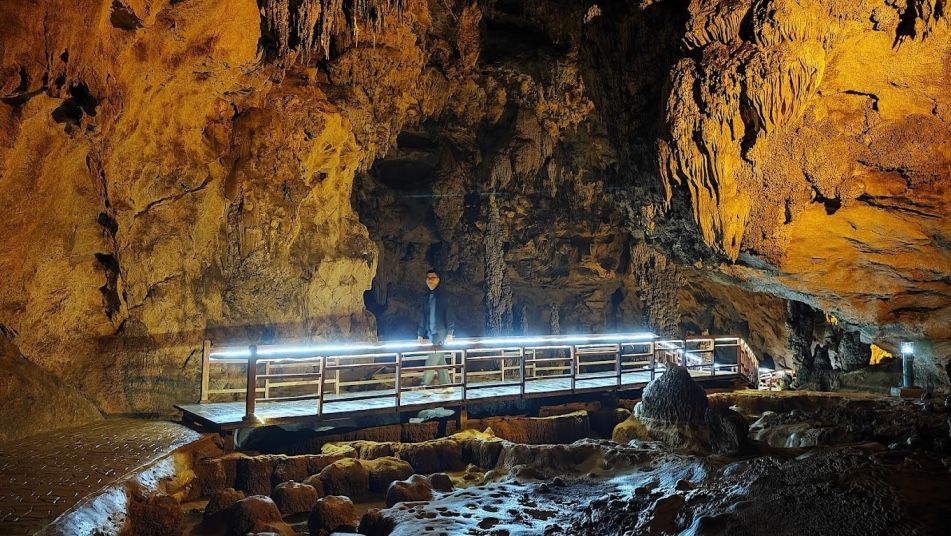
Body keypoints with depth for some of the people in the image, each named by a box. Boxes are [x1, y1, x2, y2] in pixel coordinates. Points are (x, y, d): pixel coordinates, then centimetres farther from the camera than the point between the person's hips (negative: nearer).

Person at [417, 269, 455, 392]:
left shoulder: (442, 296, -4)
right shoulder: (427, 297, 14)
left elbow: (449, 315, -7)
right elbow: (424, 317, 18)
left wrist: (449, 333, -13)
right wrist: (420, 334, 14)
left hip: (440, 334, -6)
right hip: (431, 335, 6)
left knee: (432, 360, -11)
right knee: (440, 360, 7)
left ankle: (424, 385, -12)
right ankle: (446, 385, 12)